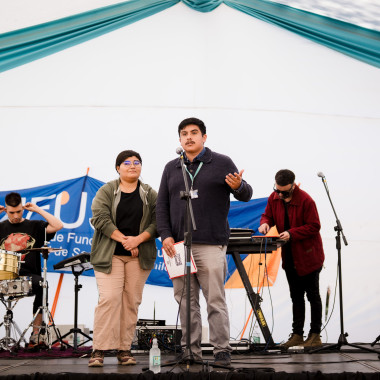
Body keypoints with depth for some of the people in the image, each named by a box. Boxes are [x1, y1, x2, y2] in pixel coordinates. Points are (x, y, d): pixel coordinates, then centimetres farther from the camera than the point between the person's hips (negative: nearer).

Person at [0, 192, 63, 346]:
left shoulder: (34, 226, 13)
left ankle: (36, 333, -24)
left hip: (29, 275, -1)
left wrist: (37, 209, 4)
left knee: (41, 284, -34)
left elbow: (58, 226, -1)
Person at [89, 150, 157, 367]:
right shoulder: (106, 191, 5)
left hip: (139, 256, 2)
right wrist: (123, 239, -14)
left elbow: (157, 222, 1)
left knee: (132, 301, 2)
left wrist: (138, 239, -14)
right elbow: (100, 219, -6)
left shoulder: (150, 194, 10)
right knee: (109, 299, -12)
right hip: (110, 255, -2)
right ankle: (99, 350, -9)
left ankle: (125, 349, 9)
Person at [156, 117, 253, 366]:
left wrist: (239, 186, -19)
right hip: (177, 244, 4)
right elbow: (162, 206, 14)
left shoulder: (221, 163, 5)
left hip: (211, 245, -4)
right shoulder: (171, 168, 16)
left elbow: (246, 195, 5)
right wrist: (165, 235, 1)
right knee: (186, 301, 7)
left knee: (216, 300, -4)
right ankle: (190, 350, 15)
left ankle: (222, 350, 3)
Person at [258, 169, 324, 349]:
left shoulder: (305, 200, -20)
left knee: (312, 295, 3)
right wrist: (265, 223, -12)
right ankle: (297, 335, 18)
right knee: (296, 296, 12)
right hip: (290, 256, 6)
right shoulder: (274, 198, -2)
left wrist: (292, 233, -26)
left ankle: (315, 335, 11)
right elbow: (268, 215, 12)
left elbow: (314, 226, -18)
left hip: (308, 256, -6)